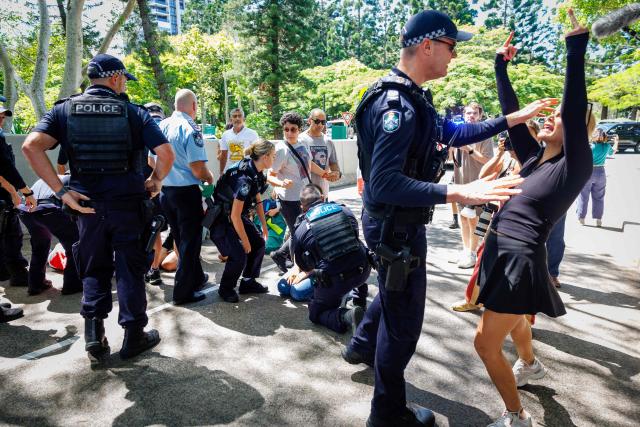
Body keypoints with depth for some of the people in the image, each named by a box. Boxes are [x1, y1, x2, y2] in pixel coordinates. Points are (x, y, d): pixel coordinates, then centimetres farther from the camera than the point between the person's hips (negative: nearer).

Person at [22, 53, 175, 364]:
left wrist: (61, 192, -8)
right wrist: (156, 180, 6)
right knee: (130, 269, 9)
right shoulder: (133, 112, 0)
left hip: (88, 204, 2)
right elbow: (166, 153, -10)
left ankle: (94, 338, 15)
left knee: (94, 271, 16)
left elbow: (31, 146, -9)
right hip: (128, 202, -2)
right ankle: (134, 336, 20)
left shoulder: (65, 109, 5)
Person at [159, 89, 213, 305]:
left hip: (165, 191, 7)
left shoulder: (161, 126, 5)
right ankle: (183, 291, 11)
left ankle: (196, 278, 37)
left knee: (180, 238, 20)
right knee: (190, 240, 5)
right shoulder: (190, 128, -15)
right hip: (186, 191, -7)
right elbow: (198, 167, -21)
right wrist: (210, 178, -3)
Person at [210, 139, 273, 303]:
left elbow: (258, 201, 11)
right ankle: (225, 289, 9)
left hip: (237, 216, 9)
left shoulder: (256, 173, -4)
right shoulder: (245, 178, -31)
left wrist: (264, 226, 12)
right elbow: (235, 216, -29)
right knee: (239, 255, -17)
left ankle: (248, 283, 19)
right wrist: (245, 242, -19)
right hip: (221, 220, -9)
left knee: (259, 244, 2)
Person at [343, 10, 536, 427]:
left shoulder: (412, 98, 8)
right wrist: (458, 193, -39)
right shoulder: (397, 105, -26)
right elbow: (383, 184, -35)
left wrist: (510, 119, 15)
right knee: (405, 318, 5)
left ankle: (361, 346, 55)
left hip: (399, 222, 10)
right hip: (395, 226, -10)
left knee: (393, 293, 31)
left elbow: (453, 133, 17)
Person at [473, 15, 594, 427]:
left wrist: (576, 47, -26)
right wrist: (502, 65, 9)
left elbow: (576, 108, -24)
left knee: (486, 342, -4)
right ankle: (530, 365, 60)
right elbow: (511, 112, 10)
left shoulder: (574, 166, -11)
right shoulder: (533, 156, 7)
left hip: (521, 259, -8)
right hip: (501, 250, 8)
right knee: (512, 319, 32)